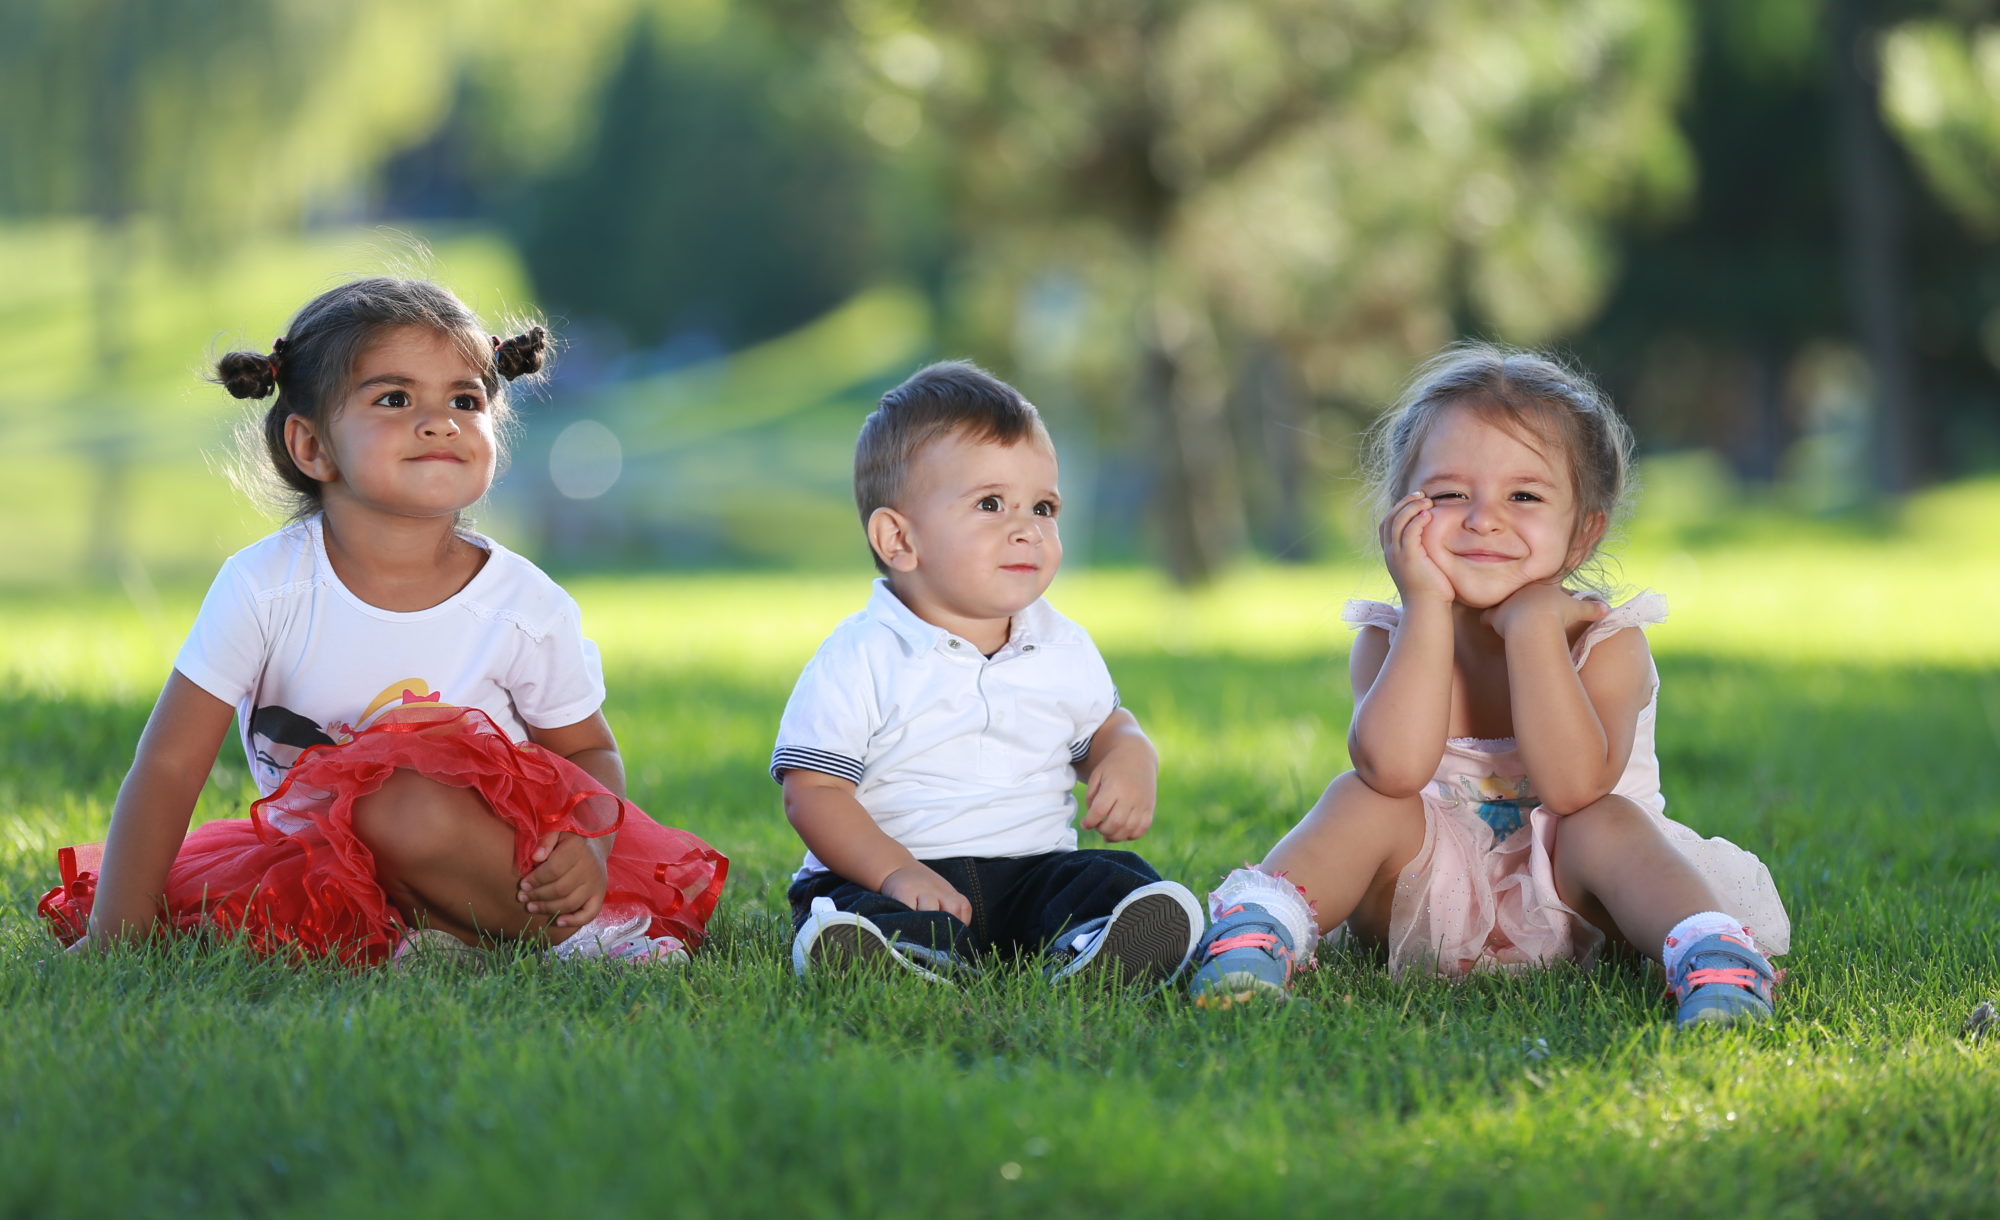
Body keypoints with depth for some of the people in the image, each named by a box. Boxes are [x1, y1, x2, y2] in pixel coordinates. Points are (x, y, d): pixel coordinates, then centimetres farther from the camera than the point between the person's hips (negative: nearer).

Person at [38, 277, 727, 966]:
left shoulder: (528, 609, -13)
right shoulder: (264, 586, -15)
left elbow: (590, 753, 2)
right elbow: (168, 767, -13)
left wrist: (587, 846, -21)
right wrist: (116, 934, -18)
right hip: (323, 866, 2)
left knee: (402, 804, -35)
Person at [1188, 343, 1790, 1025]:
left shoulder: (1605, 642, -11)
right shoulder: (1389, 639, -7)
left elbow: (1573, 786, -30)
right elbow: (1394, 768, -29)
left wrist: (1531, 624, -31)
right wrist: (1428, 605, -27)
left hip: (1559, 906, -1)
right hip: (1423, 899, 1)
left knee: (1608, 821, -30)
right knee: (1365, 800, -23)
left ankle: (1708, 949, -45)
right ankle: (1265, 923, -36)